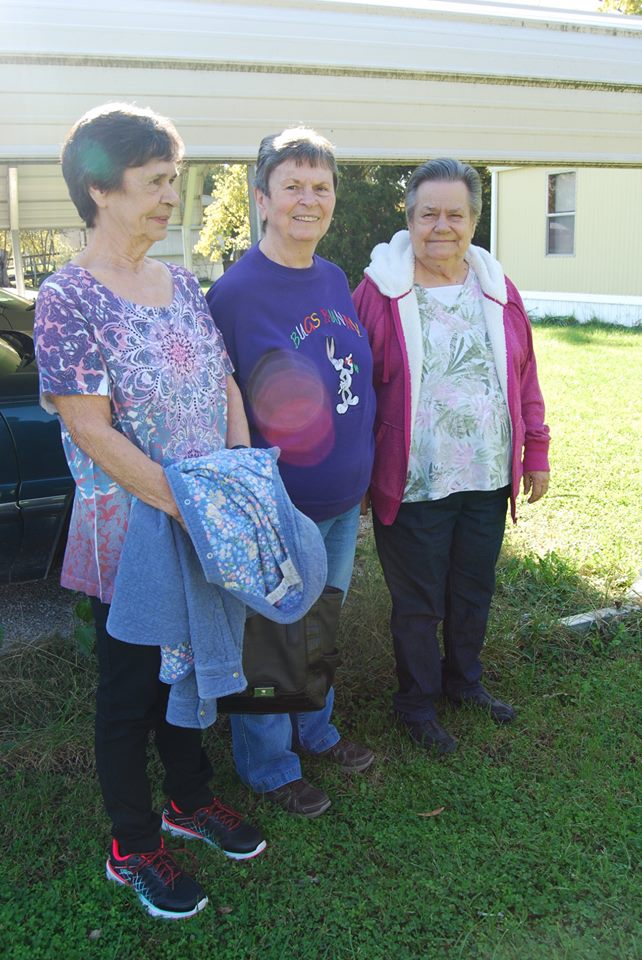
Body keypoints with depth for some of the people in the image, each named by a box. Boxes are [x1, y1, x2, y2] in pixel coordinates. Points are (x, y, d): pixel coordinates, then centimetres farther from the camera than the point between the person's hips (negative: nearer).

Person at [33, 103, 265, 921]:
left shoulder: (183, 284, 6)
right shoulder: (67, 300, -16)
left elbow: (225, 384, 10)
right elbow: (92, 432, -21)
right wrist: (190, 507, -23)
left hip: (207, 529, 7)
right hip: (128, 533, -6)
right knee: (131, 684, 9)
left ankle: (189, 800, 42)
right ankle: (132, 847, 28)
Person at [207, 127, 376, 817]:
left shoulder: (334, 280, 4)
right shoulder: (235, 291, -18)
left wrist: (361, 473, 15)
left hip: (344, 499, 7)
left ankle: (315, 730, 46)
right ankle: (268, 767, 31)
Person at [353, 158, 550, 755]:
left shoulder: (496, 288, 5)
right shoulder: (381, 291, -9)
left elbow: (524, 374, 10)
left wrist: (535, 452, 9)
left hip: (489, 480, 5)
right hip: (413, 483, -4)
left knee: (474, 592, 20)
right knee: (419, 603, 10)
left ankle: (464, 679, 43)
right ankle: (417, 702, 31)